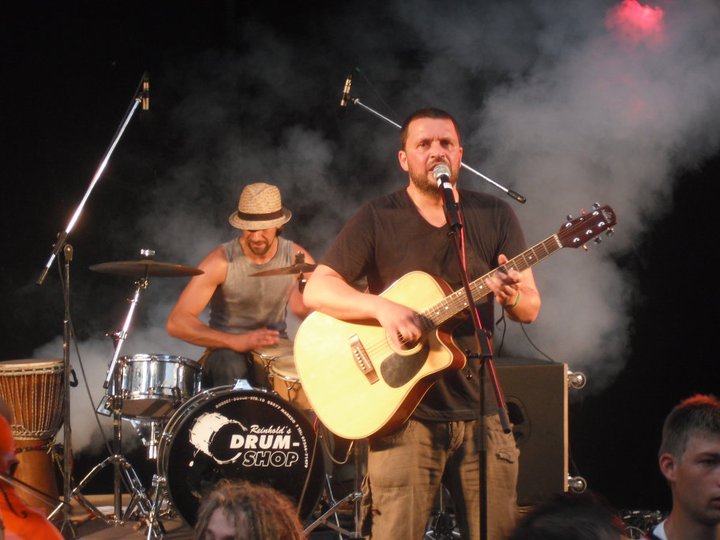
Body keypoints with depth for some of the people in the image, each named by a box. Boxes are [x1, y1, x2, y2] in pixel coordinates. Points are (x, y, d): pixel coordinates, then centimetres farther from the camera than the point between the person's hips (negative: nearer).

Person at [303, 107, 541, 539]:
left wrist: (513, 296, -19)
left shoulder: (495, 217, 8)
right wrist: (382, 307, -23)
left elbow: (531, 309, 5)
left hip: (480, 410, 3)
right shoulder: (378, 219, 1)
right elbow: (316, 290, -6)